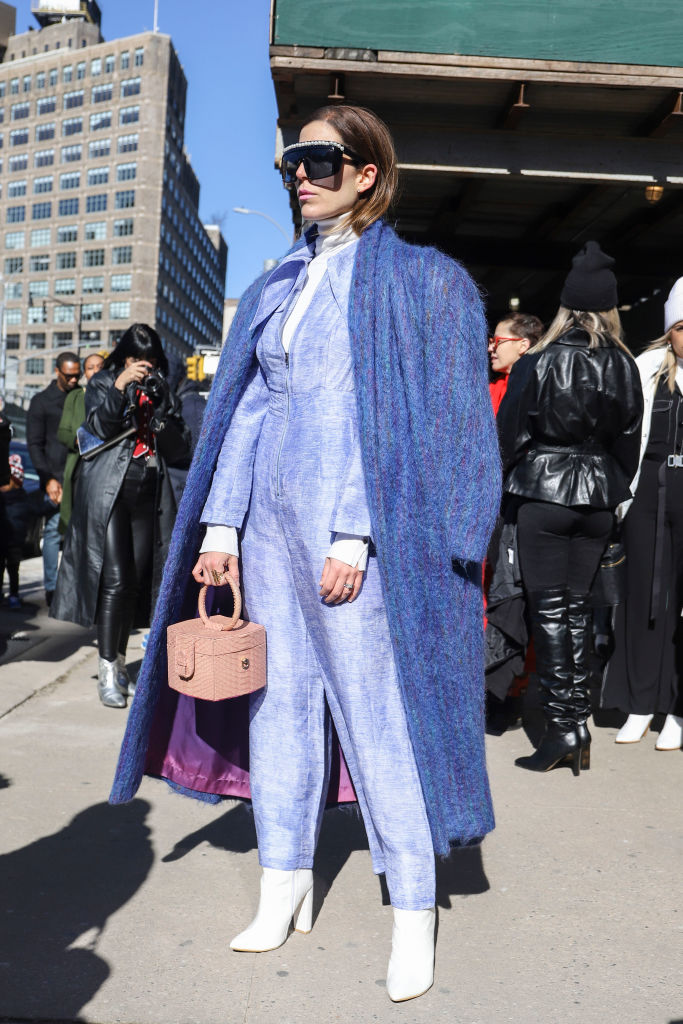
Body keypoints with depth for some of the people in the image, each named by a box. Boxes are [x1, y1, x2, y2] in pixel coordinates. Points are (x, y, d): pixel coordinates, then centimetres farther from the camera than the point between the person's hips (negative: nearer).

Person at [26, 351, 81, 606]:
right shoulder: (41, 401, 6)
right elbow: (34, 444, 2)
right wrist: (48, 479, -8)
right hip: (56, 478, -3)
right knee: (54, 530, -3)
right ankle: (51, 588, 3)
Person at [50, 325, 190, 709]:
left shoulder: (162, 391, 15)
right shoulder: (103, 382, 8)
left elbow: (179, 449, 5)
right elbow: (99, 426, -10)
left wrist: (160, 406, -7)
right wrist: (121, 386, -17)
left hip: (149, 495, 4)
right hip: (110, 492, -4)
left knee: (136, 583, 5)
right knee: (115, 579, -11)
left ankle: (120, 665, 17)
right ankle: (107, 673, -7)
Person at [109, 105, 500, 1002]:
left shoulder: (415, 279, 0)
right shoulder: (277, 288, 17)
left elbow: (409, 416, -8)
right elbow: (247, 407, 14)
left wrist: (357, 534, -16)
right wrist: (220, 524, 6)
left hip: (354, 519, -6)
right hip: (271, 515, 6)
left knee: (377, 707, -4)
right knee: (280, 693, 9)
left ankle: (414, 912, 10)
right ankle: (287, 886, 24)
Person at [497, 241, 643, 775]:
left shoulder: (537, 363, -9)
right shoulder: (624, 366, 2)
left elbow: (510, 432, -4)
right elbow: (629, 440, 8)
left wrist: (505, 489, 9)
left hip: (544, 493, -4)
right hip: (598, 498, 4)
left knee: (550, 609, 1)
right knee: (578, 606, 12)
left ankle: (562, 725, -1)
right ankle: (579, 719, 16)